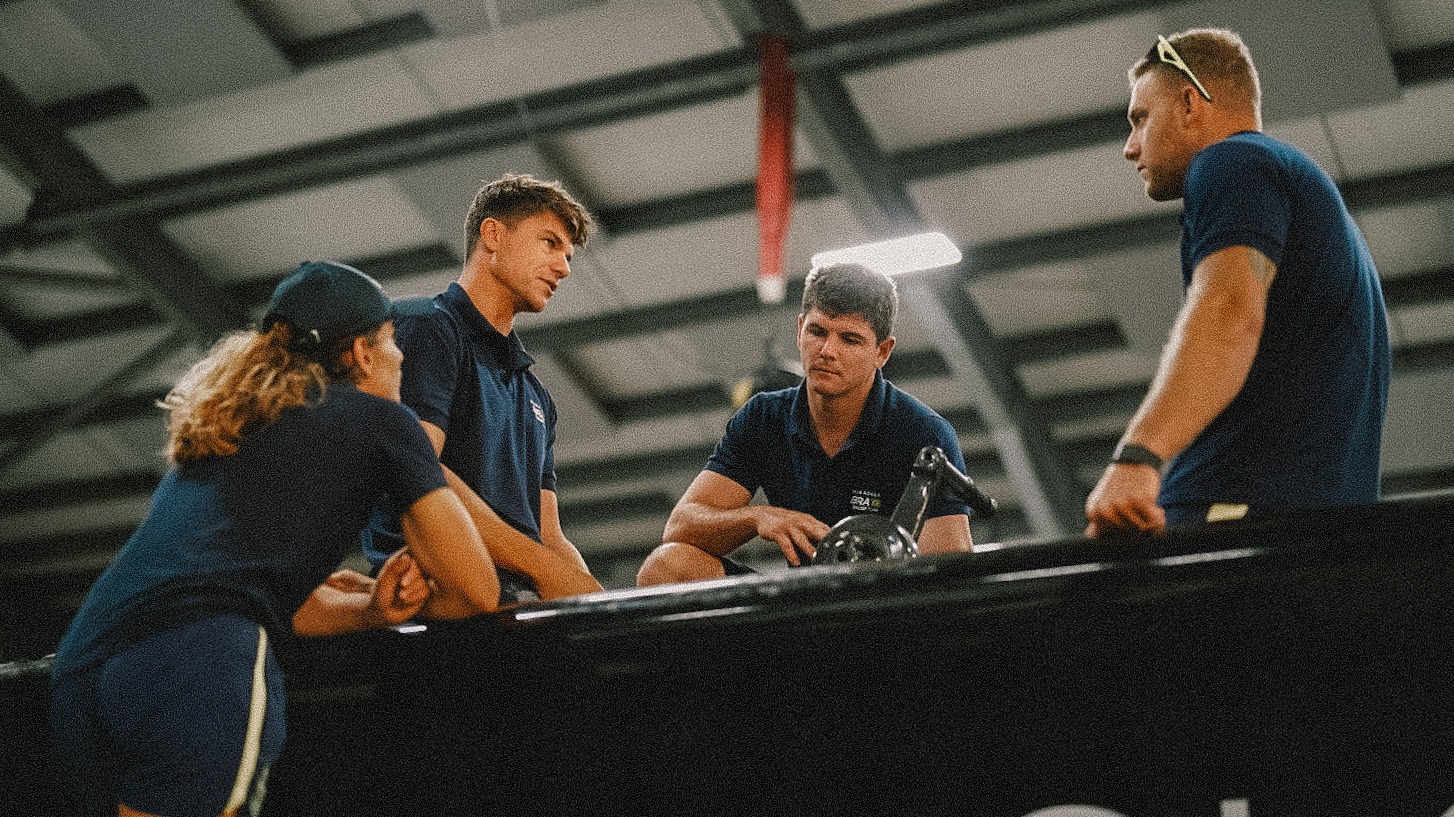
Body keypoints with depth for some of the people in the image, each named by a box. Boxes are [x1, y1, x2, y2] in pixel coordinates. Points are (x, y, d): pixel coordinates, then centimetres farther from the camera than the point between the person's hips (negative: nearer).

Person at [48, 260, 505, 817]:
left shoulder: (223, 426, 32)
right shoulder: (378, 418, 12)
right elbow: (477, 589, 11)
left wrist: (371, 609, 16)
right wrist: (388, 606, 29)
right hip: (199, 660, -8)